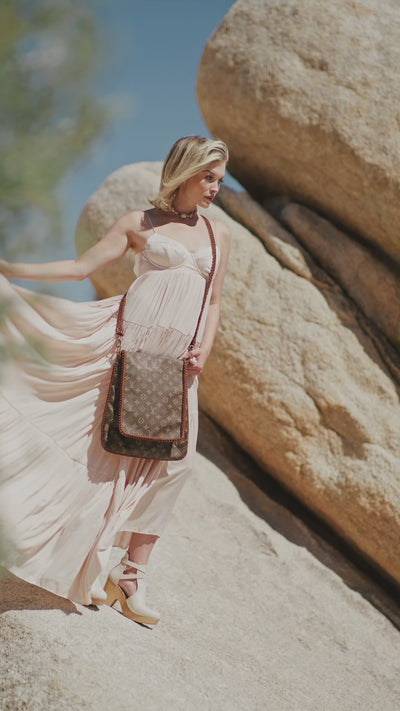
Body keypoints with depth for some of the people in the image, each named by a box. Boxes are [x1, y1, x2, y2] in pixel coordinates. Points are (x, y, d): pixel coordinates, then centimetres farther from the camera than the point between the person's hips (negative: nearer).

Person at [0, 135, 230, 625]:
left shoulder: (218, 234, 16)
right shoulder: (140, 224, 6)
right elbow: (82, 267, 4)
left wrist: (205, 350, 1)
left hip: (178, 362, 4)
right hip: (134, 346, -3)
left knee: (171, 461, -6)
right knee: (111, 449, -7)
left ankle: (131, 576, 2)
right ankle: (83, 571, 4)